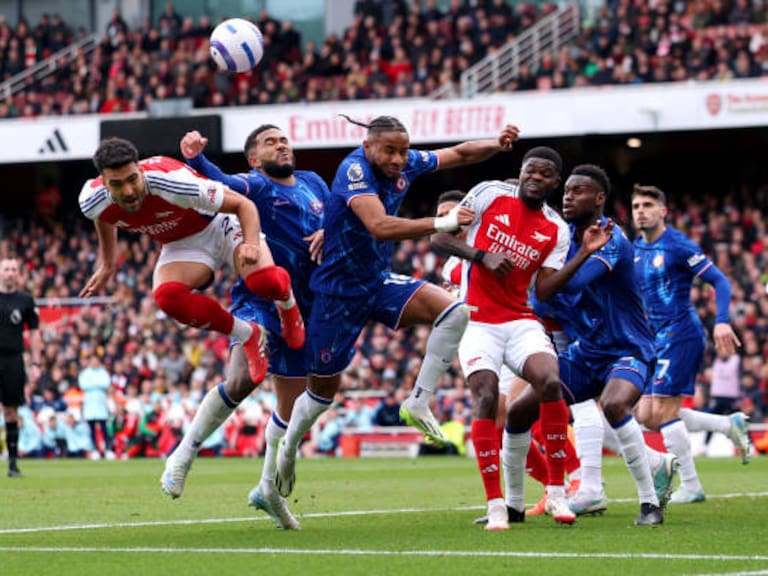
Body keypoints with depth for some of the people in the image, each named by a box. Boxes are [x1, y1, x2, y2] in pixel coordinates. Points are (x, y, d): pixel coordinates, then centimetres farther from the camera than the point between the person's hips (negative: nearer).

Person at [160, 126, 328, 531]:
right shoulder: (256, 185, -6)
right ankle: (183, 455, -11)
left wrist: (329, 232, -2)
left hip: (303, 310, 6)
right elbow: (220, 184, -26)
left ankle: (269, 490, 30)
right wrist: (196, 159, -48)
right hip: (260, 298, -6)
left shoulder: (313, 183, 13)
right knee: (242, 380, -28)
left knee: (291, 408, 12)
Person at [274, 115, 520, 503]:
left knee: (453, 311, -18)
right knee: (324, 386, 7)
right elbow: (379, 226, -41)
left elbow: (459, 154, 11)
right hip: (339, 292, -6)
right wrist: (441, 223, -45)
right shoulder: (355, 170, -26)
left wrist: (497, 144, -9)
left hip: (380, 282, 6)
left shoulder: (406, 165, -4)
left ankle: (418, 403, -10)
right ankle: (286, 451, 33)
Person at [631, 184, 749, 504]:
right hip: (657, 340, 8)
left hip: (680, 334, -8)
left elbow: (720, 281, -13)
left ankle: (691, 486, -1)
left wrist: (722, 322, -25)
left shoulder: (678, 245, -11)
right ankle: (730, 424, 18)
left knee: (662, 411, -11)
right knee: (648, 416, 5)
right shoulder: (635, 249, 11)